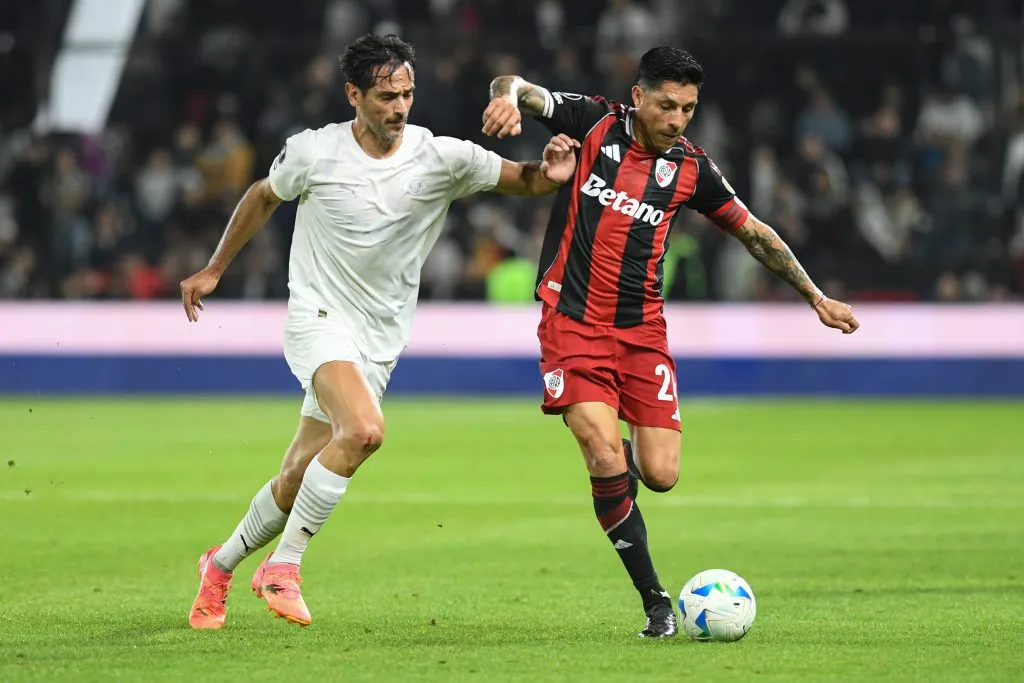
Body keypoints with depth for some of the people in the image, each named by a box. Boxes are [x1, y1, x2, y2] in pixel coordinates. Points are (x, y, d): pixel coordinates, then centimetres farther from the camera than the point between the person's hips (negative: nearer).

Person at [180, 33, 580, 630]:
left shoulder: (442, 158, -6)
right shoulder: (314, 152, -7)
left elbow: (523, 179, 0)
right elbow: (264, 198, 12)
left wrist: (549, 173, -24)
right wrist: (213, 270, 18)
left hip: (379, 341, 3)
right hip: (318, 317, -3)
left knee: (297, 481, 6)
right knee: (364, 429, -30)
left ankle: (222, 565, 32)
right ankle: (284, 567, -19)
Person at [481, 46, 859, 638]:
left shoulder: (691, 168, 4)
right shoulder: (594, 122, -3)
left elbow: (754, 233, 14)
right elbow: (519, 90, -11)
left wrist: (816, 297, 16)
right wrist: (508, 97, -36)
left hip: (641, 331, 3)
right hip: (572, 322, -3)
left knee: (661, 475, -6)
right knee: (607, 463, -17)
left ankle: (618, 457, 32)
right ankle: (656, 600, -5)